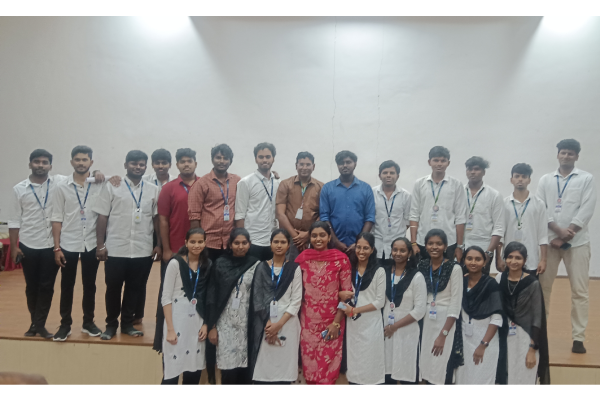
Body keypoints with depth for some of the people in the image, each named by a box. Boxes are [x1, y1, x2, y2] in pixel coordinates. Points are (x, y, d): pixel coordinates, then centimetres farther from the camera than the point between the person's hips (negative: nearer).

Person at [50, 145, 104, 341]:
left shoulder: (100, 185, -2)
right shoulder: (62, 186, -1)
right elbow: (57, 218, -1)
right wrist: (57, 247, -5)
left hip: (91, 244, 0)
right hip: (68, 244, 0)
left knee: (89, 285, 10)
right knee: (67, 286, 9)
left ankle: (88, 322, 24)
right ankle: (65, 324, 21)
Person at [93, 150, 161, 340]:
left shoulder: (153, 190, 6)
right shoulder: (111, 187, 1)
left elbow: (157, 219, 8)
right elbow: (102, 217, -1)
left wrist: (159, 244, 3)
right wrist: (100, 245, -5)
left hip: (143, 251, 2)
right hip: (116, 250, -2)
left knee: (136, 288, 10)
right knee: (113, 288, 8)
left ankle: (127, 323, 26)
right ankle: (111, 324, 25)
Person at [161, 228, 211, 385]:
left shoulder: (207, 265, 6)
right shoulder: (175, 263, -6)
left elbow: (207, 299, 11)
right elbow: (166, 298, -8)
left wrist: (205, 323, 2)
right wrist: (170, 329, -12)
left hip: (197, 324, 4)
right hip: (177, 322, -4)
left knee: (194, 374, 8)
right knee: (171, 373, -3)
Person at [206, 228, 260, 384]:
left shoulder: (256, 265, 1)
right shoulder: (221, 263, 2)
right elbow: (212, 296, 3)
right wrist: (212, 326, -1)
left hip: (248, 325, 0)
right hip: (226, 324, 0)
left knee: (245, 370, 2)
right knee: (228, 369, -1)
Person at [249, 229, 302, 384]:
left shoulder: (294, 269, 3)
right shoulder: (262, 267, 7)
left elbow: (296, 301, -2)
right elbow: (257, 298, 2)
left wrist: (279, 324, -10)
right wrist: (268, 323, -9)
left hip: (287, 323, -1)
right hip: (264, 323, 1)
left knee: (284, 365, -2)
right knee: (264, 365, -1)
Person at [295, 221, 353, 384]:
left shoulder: (341, 259, -5)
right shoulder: (303, 258, 1)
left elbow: (346, 293, -4)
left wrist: (336, 322, -9)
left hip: (332, 322, -2)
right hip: (308, 321, 2)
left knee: (328, 368, 5)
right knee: (309, 366, 9)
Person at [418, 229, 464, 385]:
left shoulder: (454, 268, -9)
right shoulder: (422, 266, 4)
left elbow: (456, 304, -11)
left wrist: (443, 334, -14)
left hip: (446, 323, -4)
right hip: (425, 322, 4)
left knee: (443, 372, -2)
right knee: (426, 369, 8)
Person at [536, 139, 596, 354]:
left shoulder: (586, 179, 4)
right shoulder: (545, 180, 9)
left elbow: (586, 210, -6)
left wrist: (566, 234, -12)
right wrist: (558, 231, -13)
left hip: (577, 241, -1)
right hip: (549, 240, 2)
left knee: (579, 290, -1)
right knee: (543, 286, 6)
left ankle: (578, 338, 7)